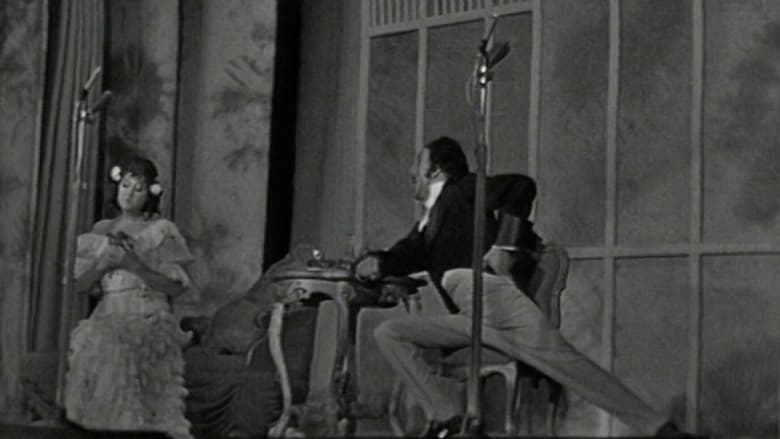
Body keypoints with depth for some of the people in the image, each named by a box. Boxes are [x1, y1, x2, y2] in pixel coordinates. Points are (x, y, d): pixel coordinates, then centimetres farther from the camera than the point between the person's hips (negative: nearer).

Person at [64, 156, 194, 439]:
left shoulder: (161, 231, 6)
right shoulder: (101, 232, 17)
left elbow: (176, 286, -1)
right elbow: (80, 284, 13)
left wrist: (136, 265, -10)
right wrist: (105, 262, -4)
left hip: (149, 321, -4)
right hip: (109, 318, 4)